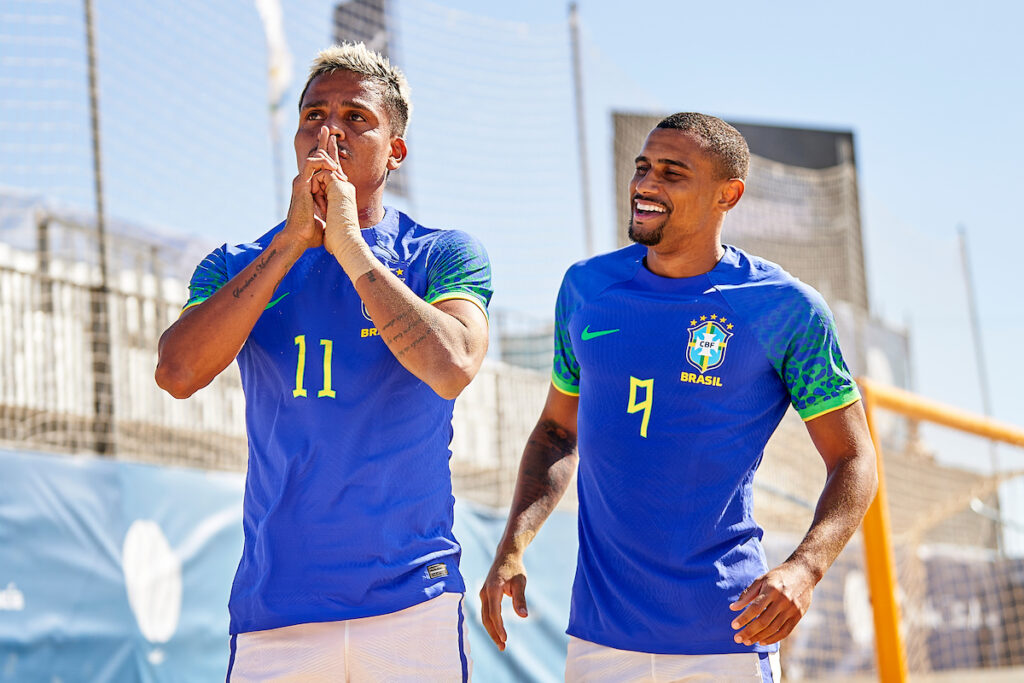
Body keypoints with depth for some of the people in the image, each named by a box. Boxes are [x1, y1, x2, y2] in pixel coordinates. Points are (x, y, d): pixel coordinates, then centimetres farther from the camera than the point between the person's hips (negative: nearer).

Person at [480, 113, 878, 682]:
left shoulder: (786, 309, -5)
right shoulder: (587, 288, 6)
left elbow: (853, 461, -2)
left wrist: (804, 570, -20)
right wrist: (513, 548, 2)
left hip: (726, 637, -3)